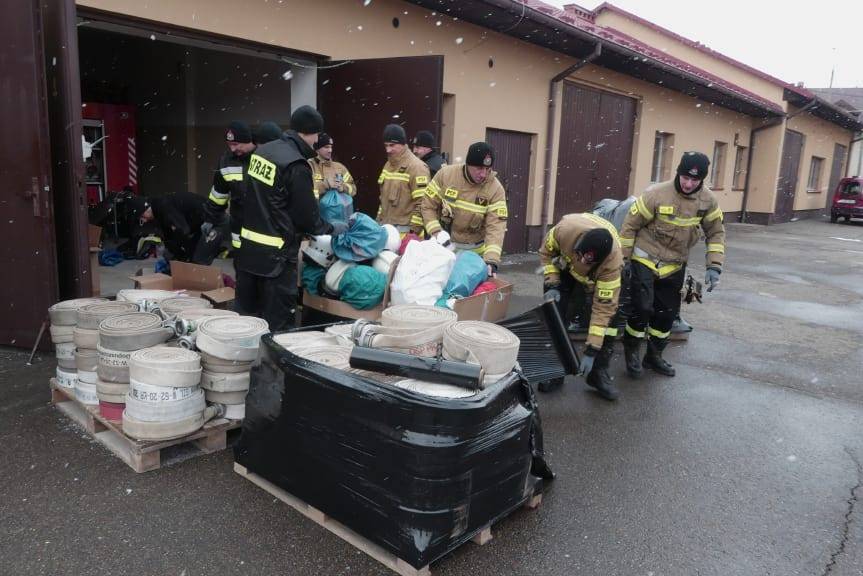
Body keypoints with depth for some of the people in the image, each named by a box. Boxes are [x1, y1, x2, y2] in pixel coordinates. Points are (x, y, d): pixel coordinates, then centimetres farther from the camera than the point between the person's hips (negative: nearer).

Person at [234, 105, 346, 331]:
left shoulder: (262, 150, 7)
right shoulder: (297, 165, -17)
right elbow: (308, 218, -14)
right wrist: (333, 228, 4)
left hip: (249, 246, 8)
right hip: (276, 253, -8)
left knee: (246, 313, 18)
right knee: (276, 323, 2)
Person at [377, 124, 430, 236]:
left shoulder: (416, 167, -13)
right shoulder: (388, 165, 13)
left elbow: (422, 203, -17)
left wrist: (414, 230, -18)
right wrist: (379, 219, 18)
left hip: (404, 229, -7)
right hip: (385, 225, 8)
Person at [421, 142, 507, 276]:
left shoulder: (496, 189, -16)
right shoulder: (446, 174, -13)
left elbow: (496, 226, -22)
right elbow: (428, 205, -4)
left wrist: (491, 260, -35)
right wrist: (436, 231, -19)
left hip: (474, 252, -1)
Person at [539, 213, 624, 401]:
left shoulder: (612, 262, -42)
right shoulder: (565, 229, -41)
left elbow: (603, 307, -36)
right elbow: (547, 251, -16)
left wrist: (591, 351, -35)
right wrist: (552, 284, -25)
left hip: (600, 272, -1)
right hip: (564, 264, 1)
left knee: (610, 312, -14)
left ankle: (599, 372, 0)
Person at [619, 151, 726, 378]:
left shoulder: (708, 201, -8)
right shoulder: (656, 194, -21)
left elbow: (716, 233, 4)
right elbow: (630, 226, -12)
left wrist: (714, 266, -5)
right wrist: (623, 259, -9)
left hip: (675, 266, 5)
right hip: (645, 260, -5)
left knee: (668, 313, 11)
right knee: (643, 307, -13)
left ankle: (654, 356, 30)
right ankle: (631, 351, 11)